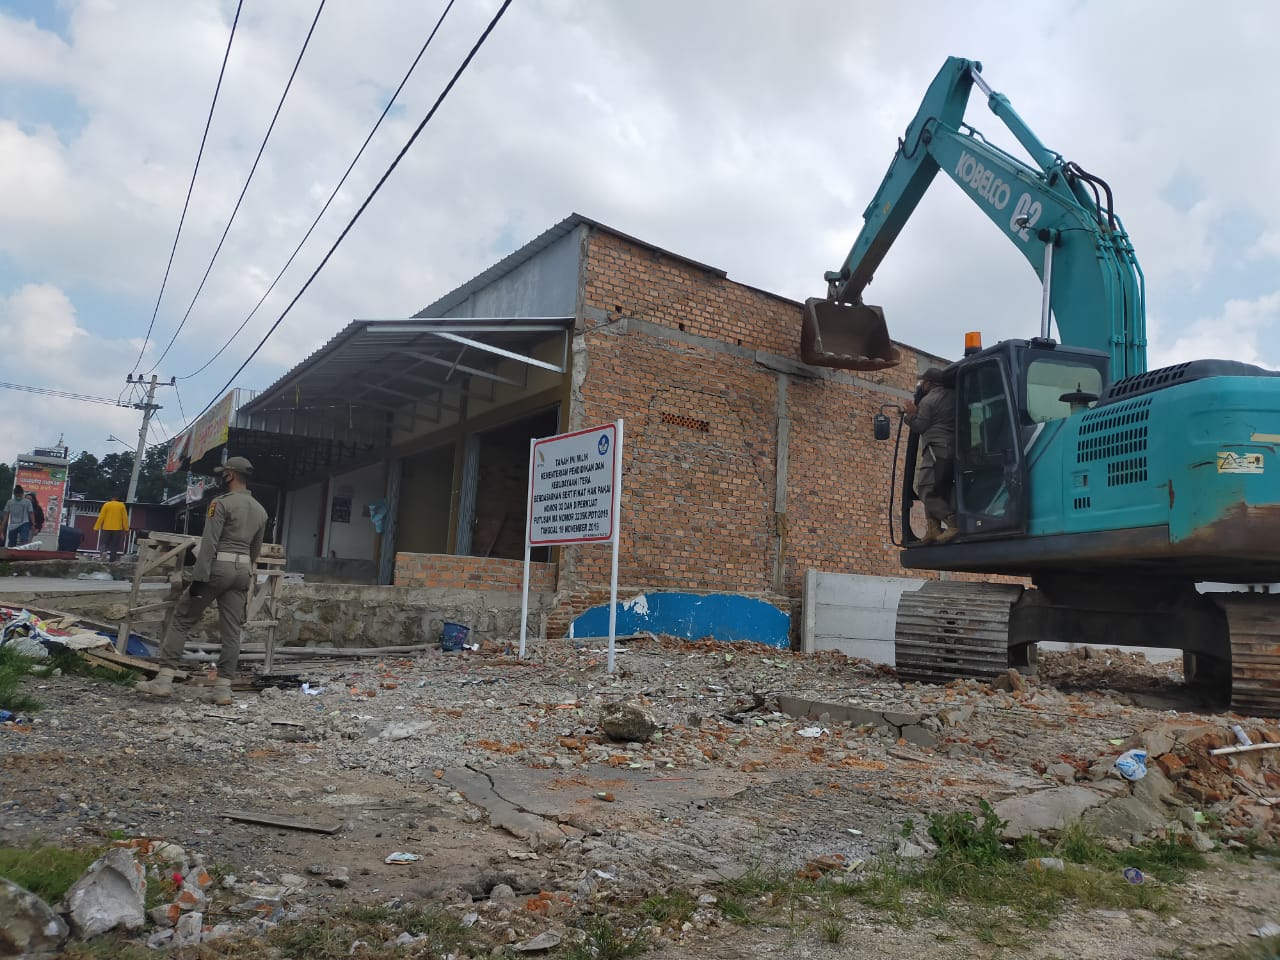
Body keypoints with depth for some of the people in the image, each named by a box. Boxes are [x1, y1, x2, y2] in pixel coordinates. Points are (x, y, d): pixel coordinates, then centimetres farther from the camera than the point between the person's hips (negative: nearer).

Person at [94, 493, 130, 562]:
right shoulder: (121, 505, 0)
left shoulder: (106, 505, -1)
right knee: (114, 545, 4)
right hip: (117, 529, 0)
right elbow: (125, 518, 0)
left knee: (104, 543, 10)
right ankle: (111, 560, -1)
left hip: (106, 528, 0)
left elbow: (101, 517, -3)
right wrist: (126, 529, 5)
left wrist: (96, 527, 1)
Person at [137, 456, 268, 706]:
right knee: (231, 631, 4)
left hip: (218, 566, -6)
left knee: (182, 620, 4)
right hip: (242, 570, 6)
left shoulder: (222, 503, -8)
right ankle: (224, 688, 3)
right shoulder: (260, 510, 13)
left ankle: (164, 679, 2)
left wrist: (199, 577, -16)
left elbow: (209, 542, -15)